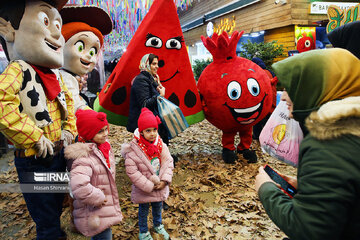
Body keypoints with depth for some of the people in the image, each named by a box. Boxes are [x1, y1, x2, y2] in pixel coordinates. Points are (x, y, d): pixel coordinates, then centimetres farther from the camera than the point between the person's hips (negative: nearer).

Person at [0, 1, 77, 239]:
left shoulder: (54, 74, 7)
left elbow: (67, 100, 22)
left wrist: (70, 128, 12)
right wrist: (34, 137, -29)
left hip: (58, 154, 7)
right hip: (34, 160, -7)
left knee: (56, 210, 27)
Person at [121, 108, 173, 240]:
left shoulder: (160, 144, -11)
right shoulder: (133, 149, -25)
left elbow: (168, 162, -7)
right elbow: (132, 171, -24)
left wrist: (164, 180, -17)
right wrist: (149, 186, -22)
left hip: (160, 186, 4)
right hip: (143, 190, -4)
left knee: (158, 207, 26)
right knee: (143, 210, 18)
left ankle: (158, 225, 54)